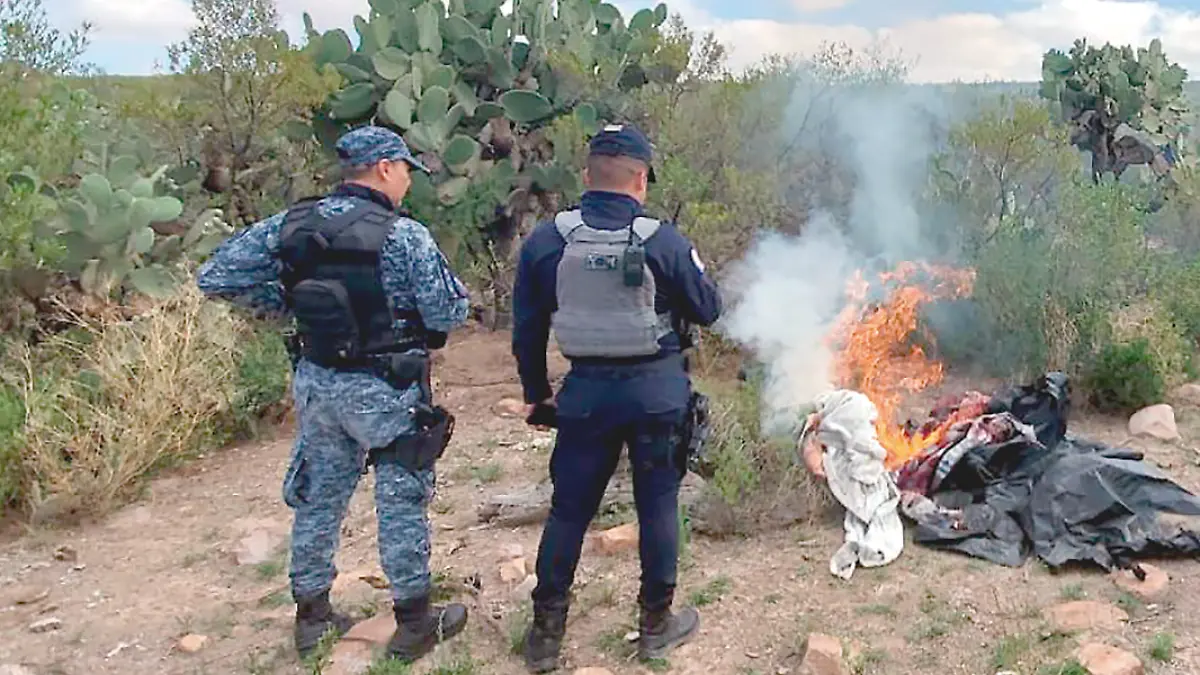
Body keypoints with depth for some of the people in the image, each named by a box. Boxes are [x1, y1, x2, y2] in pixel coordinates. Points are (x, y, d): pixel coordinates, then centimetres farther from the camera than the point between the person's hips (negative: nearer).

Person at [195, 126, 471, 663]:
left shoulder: (291, 224, -1)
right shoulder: (403, 236, -18)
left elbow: (214, 277, 1)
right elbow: (450, 315, -14)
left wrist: (285, 303, 6)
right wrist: (449, 286, 6)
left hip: (316, 383, 5)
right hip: (385, 392, -5)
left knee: (317, 499, 18)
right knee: (401, 503, 9)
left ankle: (311, 616, 32)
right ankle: (414, 622, 21)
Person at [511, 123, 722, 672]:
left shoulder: (545, 241, -4)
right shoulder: (662, 241, -12)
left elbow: (527, 328, 3)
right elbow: (707, 309, 1)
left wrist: (535, 392, 15)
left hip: (587, 390, 2)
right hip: (657, 389, -2)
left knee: (569, 509, 13)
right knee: (657, 505, 13)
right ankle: (656, 624, 26)